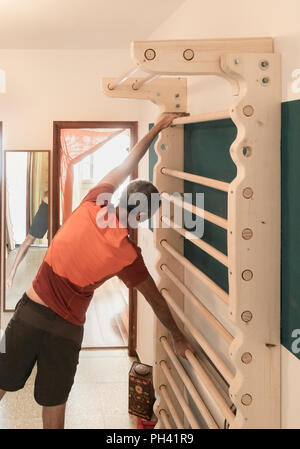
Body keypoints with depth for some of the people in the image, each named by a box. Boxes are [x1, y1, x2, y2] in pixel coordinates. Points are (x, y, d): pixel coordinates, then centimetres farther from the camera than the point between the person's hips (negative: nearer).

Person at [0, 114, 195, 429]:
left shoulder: (92, 205, -7)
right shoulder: (128, 255, -10)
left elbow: (123, 168, 8)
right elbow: (156, 301, 1)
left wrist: (155, 129, 19)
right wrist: (178, 337, 16)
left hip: (30, 311, 2)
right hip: (68, 328, -1)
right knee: (54, 408, 12)